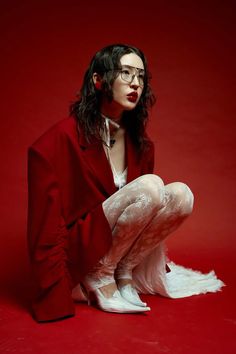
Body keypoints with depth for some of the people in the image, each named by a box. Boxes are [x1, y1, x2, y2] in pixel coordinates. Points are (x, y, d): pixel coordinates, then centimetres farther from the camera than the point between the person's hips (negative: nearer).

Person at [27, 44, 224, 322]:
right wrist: (55, 303, -16)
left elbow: (150, 209, 16)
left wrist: (157, 264, 21)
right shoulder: (63, 138, -16)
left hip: (121, 250, 6)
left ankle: (124, 274, -7)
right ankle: (99, 278, -13)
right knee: (150, 186, -26)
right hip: (76, 252, -6)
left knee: (181, 195, -16)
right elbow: (44, 224, -16)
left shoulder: (140, 144, 3)